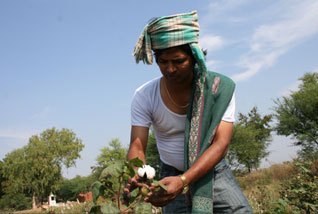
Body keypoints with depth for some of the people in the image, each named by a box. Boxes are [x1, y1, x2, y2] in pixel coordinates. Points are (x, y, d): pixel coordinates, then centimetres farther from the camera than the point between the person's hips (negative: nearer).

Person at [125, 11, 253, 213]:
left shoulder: (219, 88, -17)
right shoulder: (144, 96, -13)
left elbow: (221, 144, -24)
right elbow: (137, 146, -16)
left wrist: (183, 181, -38)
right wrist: (136, 177, -40)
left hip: (214, 171, 0)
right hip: (173, 176, 1)